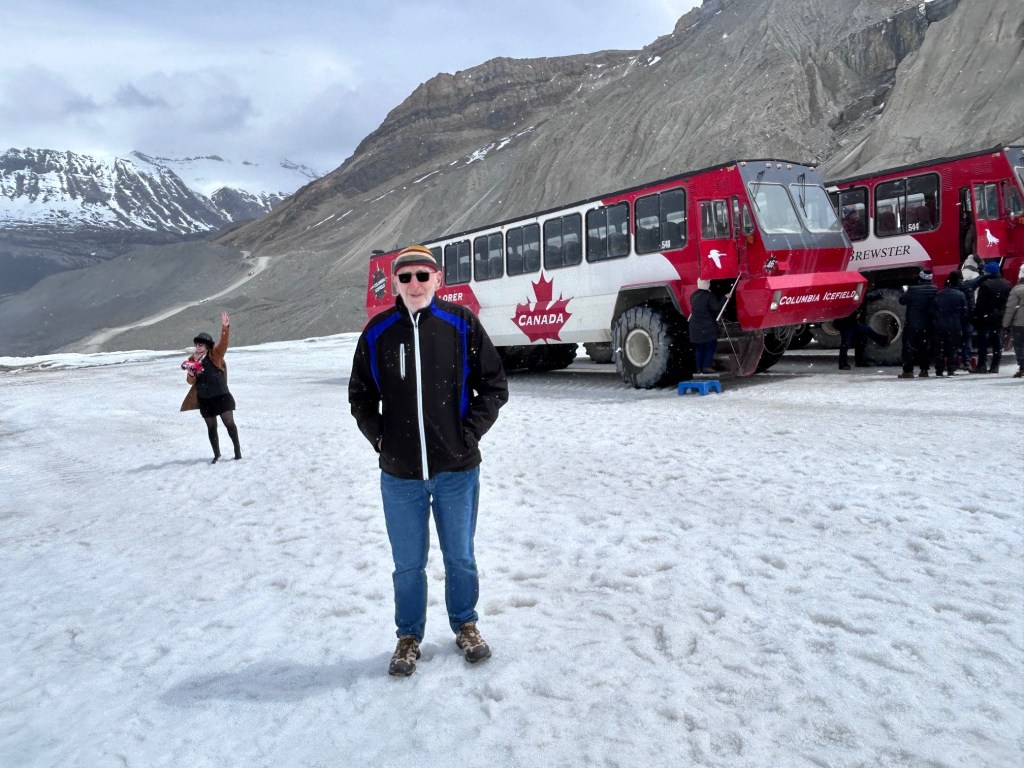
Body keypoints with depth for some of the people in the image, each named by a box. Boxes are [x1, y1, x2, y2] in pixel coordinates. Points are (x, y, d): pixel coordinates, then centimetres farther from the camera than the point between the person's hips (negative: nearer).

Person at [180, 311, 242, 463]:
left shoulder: (215, 356, -6)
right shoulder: (192, 360, 6)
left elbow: (223, 343, -23)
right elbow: (191, 382, 10)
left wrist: (225, 327, -38)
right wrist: (191, 375, -14)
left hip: (222, 396, -4)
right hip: (205, 400, 4)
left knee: (229, 423, -7)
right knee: (211, 427, 11)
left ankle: (237, 450, 7)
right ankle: (217, 454, 23)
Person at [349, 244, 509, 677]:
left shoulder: (461, 324, -3)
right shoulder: (378, 332, 1)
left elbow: (494, 385, 2)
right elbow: (360, 395, 11)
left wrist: (470, 432, -5)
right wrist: (379, 438, 1)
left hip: (457, 470, -1)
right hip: (399, 474, 1)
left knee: (460, 557, 14)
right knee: (408, 564, 12)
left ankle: (466, 626, 36)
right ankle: (409, 637, 32)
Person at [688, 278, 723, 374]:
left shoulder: (693, 295, 7)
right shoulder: (709, 296, -15)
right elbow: (717, 307, -17)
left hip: (695, 327, 6)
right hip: (708, 327, -6)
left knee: (699, 347, 11)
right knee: (711, 345, 4)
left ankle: (699, 368, 13)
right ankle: (707, 366, -4)